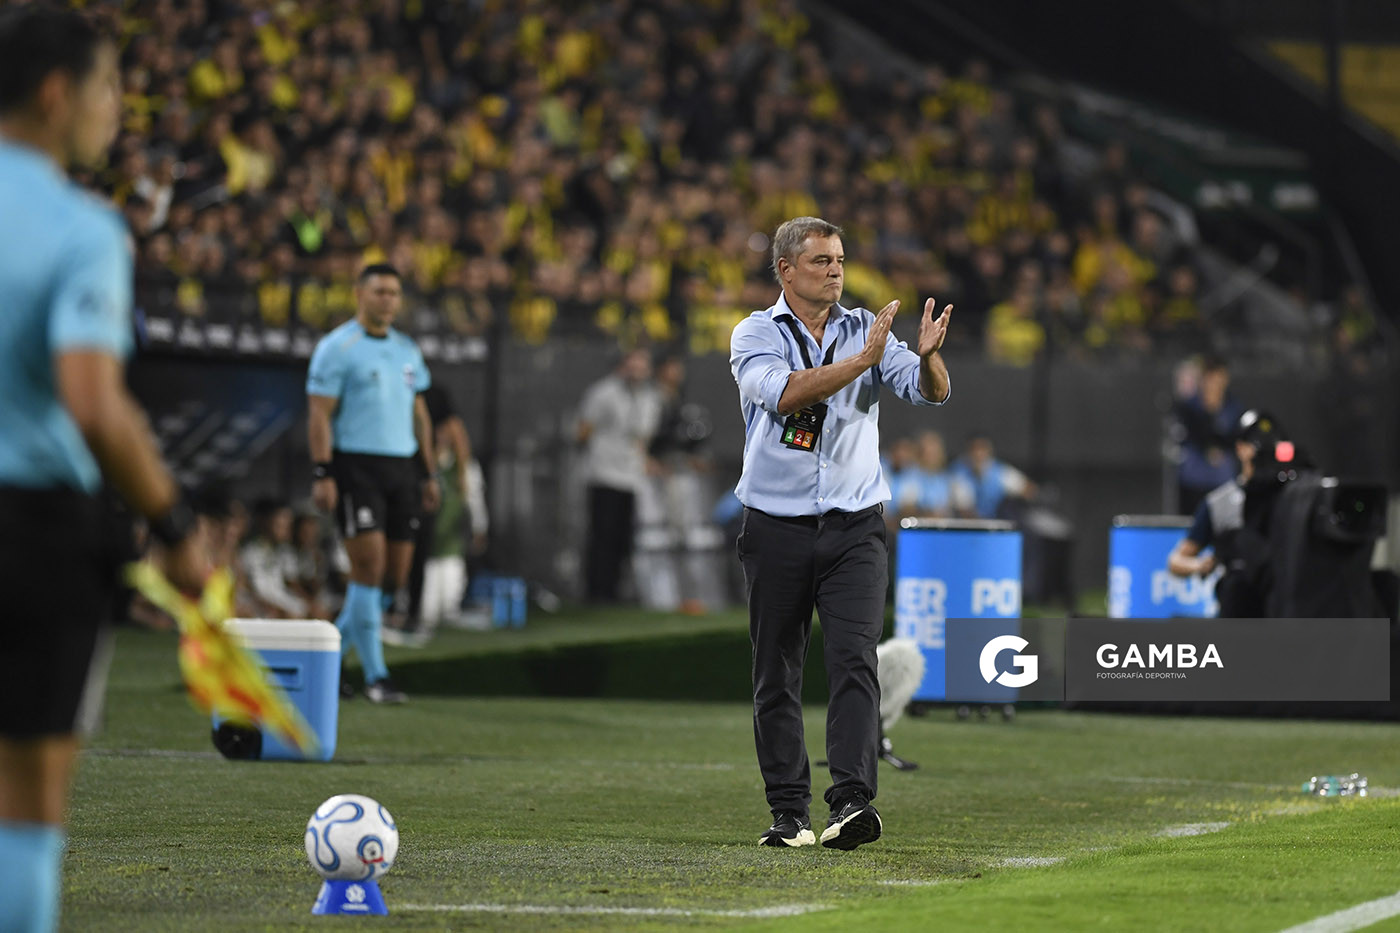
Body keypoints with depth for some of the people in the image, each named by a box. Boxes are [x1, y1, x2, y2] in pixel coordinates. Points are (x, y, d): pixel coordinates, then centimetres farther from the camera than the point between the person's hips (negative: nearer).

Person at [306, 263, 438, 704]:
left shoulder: (407, 350, 16)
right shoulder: (337, 348, -4)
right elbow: (320, 414, -8)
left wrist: (429, 473, 17)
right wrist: (322, 474, -16)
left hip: (401, 467, 7)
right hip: (356, 465, -7)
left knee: (394, 575, 4)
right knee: (369, 565, -12)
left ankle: (330, 652, 19)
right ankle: (375, 675, -8)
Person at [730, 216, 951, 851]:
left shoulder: (866, 331, 8)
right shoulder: (755, 335, 0)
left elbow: (931, 392, -5)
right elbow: (785, 393, -20)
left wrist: (927, 354, -27)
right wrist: (863, 359, -28)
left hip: (854, 526, 1)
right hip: (777, 529, -1)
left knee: (855, 661, -14)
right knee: (777, 676, 4)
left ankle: (852, 802, -22)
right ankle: (788, 812, 12)